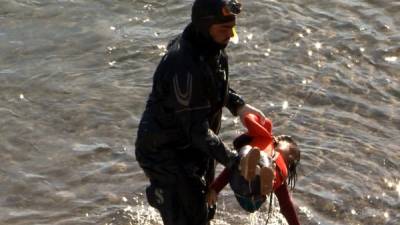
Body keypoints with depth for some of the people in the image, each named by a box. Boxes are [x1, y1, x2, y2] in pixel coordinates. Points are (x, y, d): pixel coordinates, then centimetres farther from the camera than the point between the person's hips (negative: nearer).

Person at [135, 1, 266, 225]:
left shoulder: (211, 48, -6)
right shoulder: (184, 67, -35)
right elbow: (197, 130, -33)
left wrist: (239, 105, 0)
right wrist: (235, 161, -33)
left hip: (195, 146, 9)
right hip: (167, 154, -9)